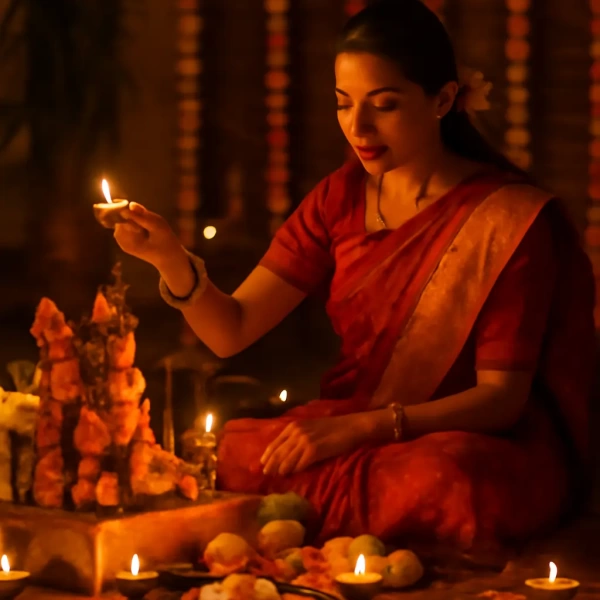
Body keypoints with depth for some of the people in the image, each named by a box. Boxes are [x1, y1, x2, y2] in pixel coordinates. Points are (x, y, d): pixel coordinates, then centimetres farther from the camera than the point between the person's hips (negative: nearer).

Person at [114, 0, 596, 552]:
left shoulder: (511, 214, -12)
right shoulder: (342, 197, 5)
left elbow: (502, 397, -14)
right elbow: (231, 331, 0)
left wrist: (361, 428, -25)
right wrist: (171, 259, -20)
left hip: (473, 439, -3)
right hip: (349, 430, 4)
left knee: (446, 483, -39)